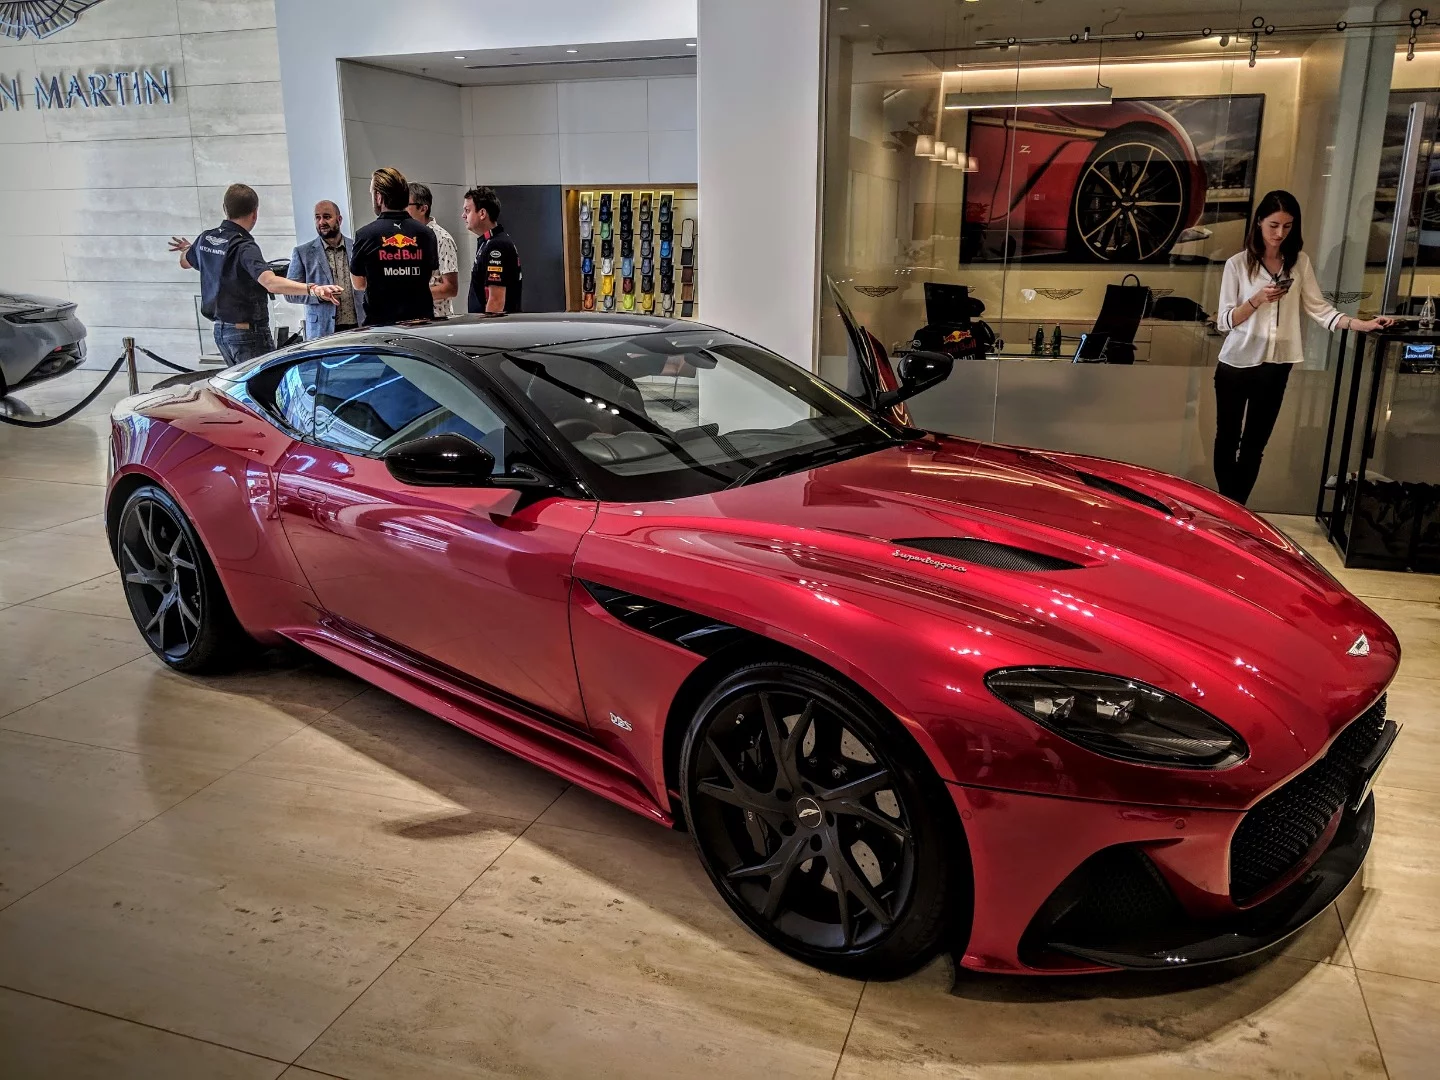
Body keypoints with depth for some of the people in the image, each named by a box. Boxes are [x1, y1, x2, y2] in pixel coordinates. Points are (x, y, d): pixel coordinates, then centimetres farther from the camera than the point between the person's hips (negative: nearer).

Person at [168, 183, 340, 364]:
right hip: (247, 333, -9)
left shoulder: (205, 239, 5)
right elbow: (271, 283, -38)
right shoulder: (244, 247, -21)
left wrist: (187, 249, 51)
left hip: (221, 329, 9)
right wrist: (313, 289, -48)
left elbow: (185, 262, 27)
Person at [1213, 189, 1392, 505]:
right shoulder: (1238, 263, -4)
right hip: (1236, 364, -2)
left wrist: (1361, 324, -11)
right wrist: (1257, 300, -21)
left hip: (1276, 367, 2)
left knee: (1254, 445, 9)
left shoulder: (1300, 262, 4)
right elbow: (1223, 321, -7)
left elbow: (1319, 309, 1)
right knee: (1227, 439, 6)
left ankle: (1238, 510, 18)